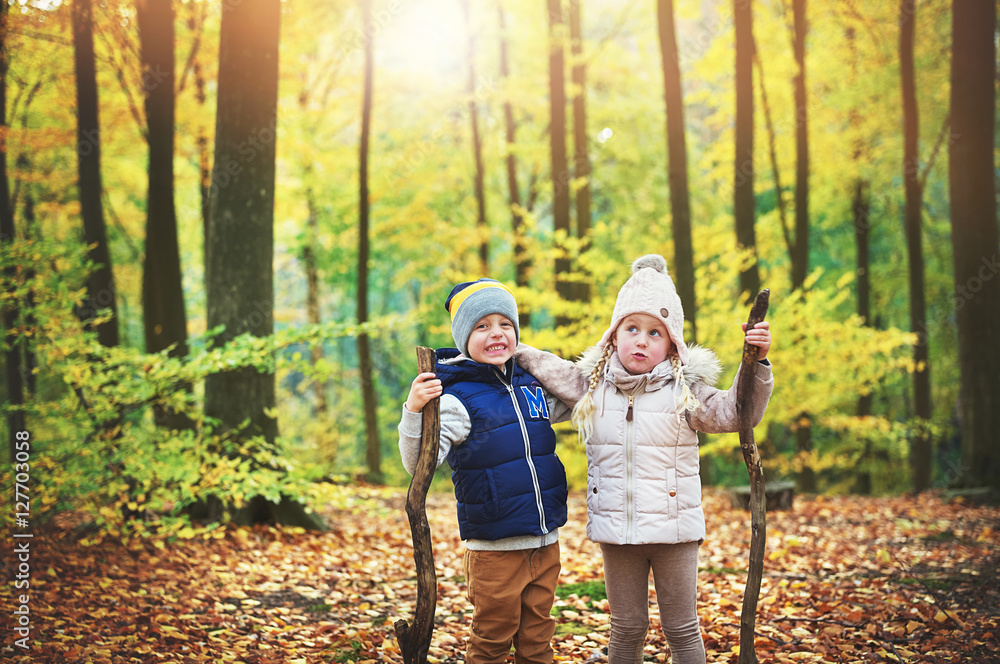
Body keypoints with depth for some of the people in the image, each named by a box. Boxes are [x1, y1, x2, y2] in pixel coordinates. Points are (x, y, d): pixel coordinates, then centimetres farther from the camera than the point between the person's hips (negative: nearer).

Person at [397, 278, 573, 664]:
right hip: (494, 549, -5)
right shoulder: (457, 399, -12)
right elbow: (419, 464, -21)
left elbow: (575, 403, 29)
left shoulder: (533, 387, 7)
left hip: (545, 544, 5)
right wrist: (414, 412, -35)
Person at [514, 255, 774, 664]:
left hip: (673, 529, -2)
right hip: (616, 531, 2)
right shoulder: (594, 387, 5)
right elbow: (551, 370, 21)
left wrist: (757, 363, -20)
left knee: (683, 631, 6)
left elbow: (736, 412, -9)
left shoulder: (684, 392, -4)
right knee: (626, 630, 12)